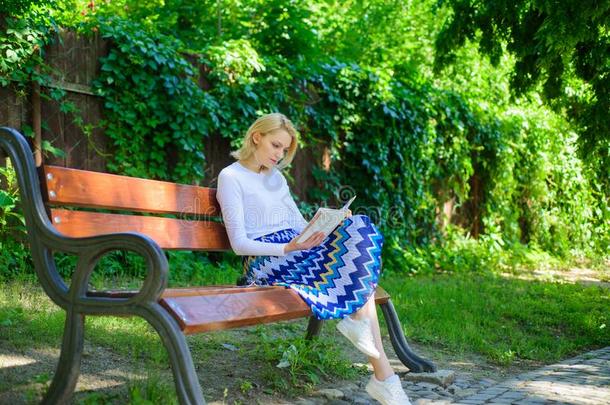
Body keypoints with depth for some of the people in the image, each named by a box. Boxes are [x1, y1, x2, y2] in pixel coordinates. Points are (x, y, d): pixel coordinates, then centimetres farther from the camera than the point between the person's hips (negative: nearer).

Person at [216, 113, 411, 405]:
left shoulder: (277, 177, 23)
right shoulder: (231, 178, -1)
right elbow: (240, 244, -9)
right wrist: (288, 248, -24)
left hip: (297, 254, 7)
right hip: (265, 262, -7)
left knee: (358, 230, -19)